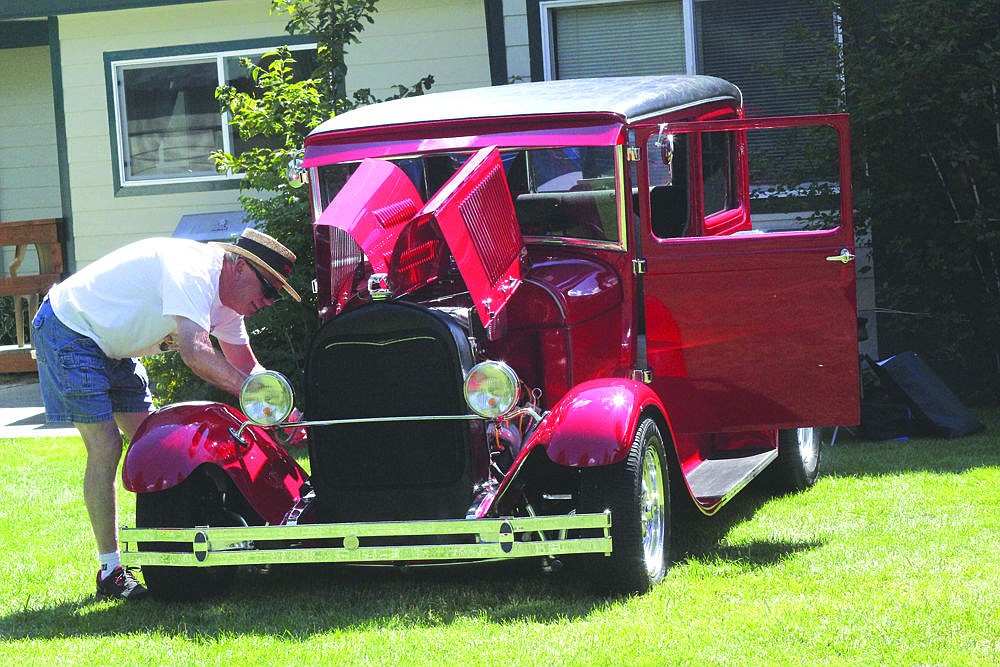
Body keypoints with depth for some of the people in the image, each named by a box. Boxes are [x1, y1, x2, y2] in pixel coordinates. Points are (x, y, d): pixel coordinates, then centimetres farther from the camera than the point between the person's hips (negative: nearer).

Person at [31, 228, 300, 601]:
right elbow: (194, 352, -39)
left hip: (112, 346, 10)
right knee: (105, 449, -14)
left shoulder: (225, 301, 4)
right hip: (69, 331, -10)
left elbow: (245, 366, 9)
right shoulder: (194, 269, -28)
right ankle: (109, 572, -8)